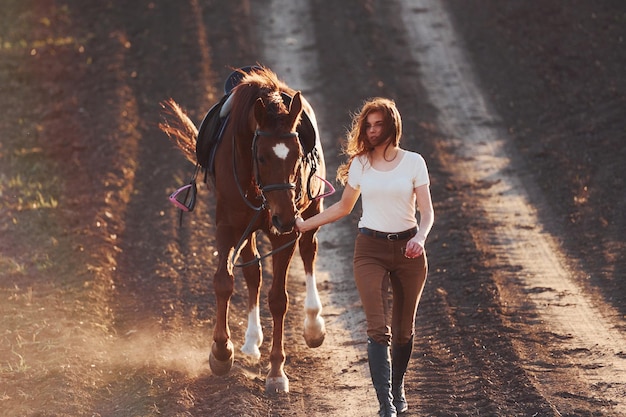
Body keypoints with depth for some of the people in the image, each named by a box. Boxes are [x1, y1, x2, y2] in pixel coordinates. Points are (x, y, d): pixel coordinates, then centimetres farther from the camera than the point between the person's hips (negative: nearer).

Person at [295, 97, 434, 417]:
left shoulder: (413, 163, -2)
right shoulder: (360, 164, 3)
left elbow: (427, 211, -5)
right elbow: (344, 207, 17)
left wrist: (420, 237, -25)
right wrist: (305, 224, 16)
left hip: (408, 249, 0)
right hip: (371, 249, 0)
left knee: (404, 328, 12)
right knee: (378, 329, -12)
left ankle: (397, 389, 35)